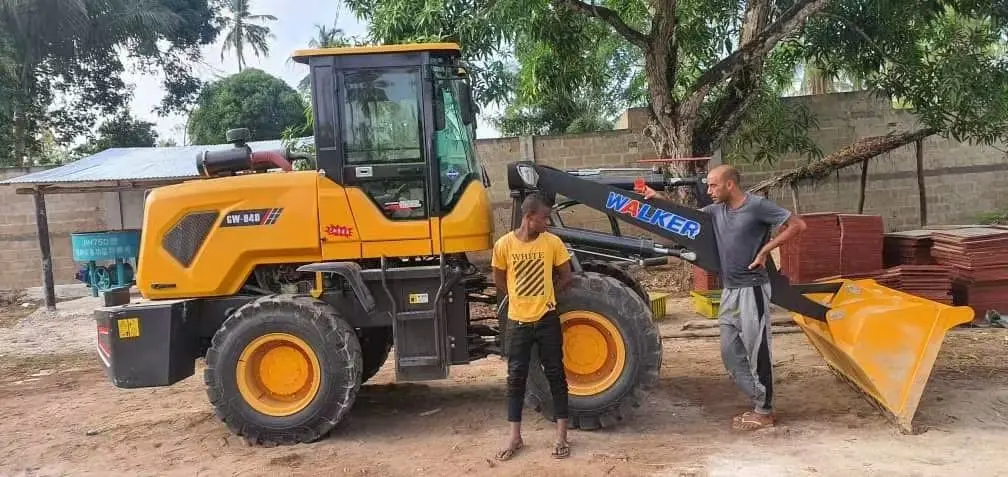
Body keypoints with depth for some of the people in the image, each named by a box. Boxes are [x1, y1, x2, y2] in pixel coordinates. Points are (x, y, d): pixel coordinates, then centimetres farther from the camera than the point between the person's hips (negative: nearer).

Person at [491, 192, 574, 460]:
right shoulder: (504, 245, -9)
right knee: (516, 377, 7)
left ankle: (561, 436, 17)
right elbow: (499, 282, 4)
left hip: (547, 319, 0)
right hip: (518, 321, 0)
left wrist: (545, 297, 9)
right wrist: (521, 300, 8)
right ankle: (515, 437, 19)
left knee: (555, 374, 6)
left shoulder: (553, 242, -6)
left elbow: (566, 277, 5)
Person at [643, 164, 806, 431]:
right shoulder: (717, 210, 8)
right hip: (729, 290, 8)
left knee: (756, 351, 0)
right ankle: (760, 402, 22)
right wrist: (659, 199, 7)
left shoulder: (757, 206, -12)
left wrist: (765, 250, -15)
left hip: (752, 289, -8)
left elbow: (797, 225, -11)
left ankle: (765, 411, 13)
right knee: (730, 352, 11)